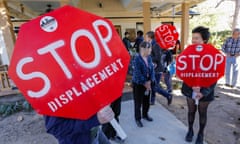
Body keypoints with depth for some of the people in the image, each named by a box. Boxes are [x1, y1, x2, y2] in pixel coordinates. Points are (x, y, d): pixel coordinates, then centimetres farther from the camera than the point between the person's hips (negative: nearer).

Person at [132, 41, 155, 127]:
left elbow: (152, 69, 2)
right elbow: (137, 73, -22)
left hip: (148, 83, 6)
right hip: (138, 84, -6)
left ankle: (145, 115, 42)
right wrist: (144, 83, -17)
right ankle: (137, 119, 26)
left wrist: (150, 81, -9)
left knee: (147, 100, 19)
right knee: (138, 102, 7)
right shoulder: (137, 58, -19)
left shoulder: (149, 57, 2)